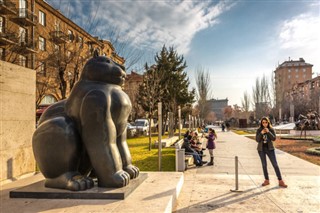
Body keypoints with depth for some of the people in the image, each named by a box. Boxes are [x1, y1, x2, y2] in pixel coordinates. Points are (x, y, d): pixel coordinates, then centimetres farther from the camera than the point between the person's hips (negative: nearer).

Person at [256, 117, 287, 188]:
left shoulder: (271, 129, -3)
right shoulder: (258, 130, -2)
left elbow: (274, 139, -14)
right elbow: (257, 140, -10)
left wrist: (268, 132, -26)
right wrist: (261, 133, -23)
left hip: (270, 149, -1)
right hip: (261, 149, 1)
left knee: (275, 164, -4)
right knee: (264, 165, 7)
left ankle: (280, 181, 1)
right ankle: (266, 180, 20)